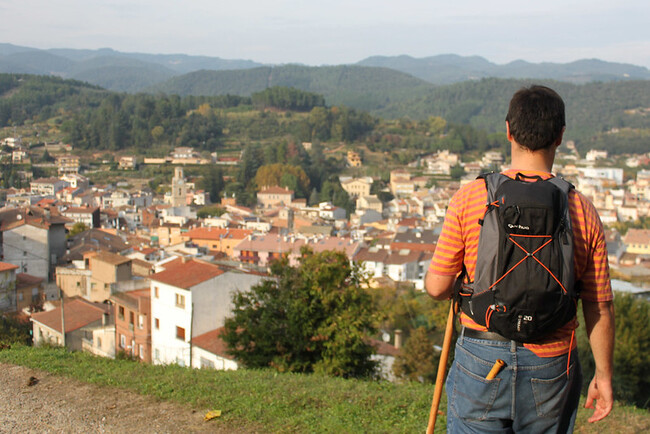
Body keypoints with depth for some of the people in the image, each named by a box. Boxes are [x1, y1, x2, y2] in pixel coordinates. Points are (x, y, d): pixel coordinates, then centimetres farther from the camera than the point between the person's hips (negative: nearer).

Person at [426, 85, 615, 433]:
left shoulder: (469, 198, -10)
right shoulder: (582, 212, -6)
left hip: (481, 361, -1)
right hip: (551, 368, 1)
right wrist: (603, 375, 12)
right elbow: (600, 307, -1)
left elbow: (436, 287, -7)